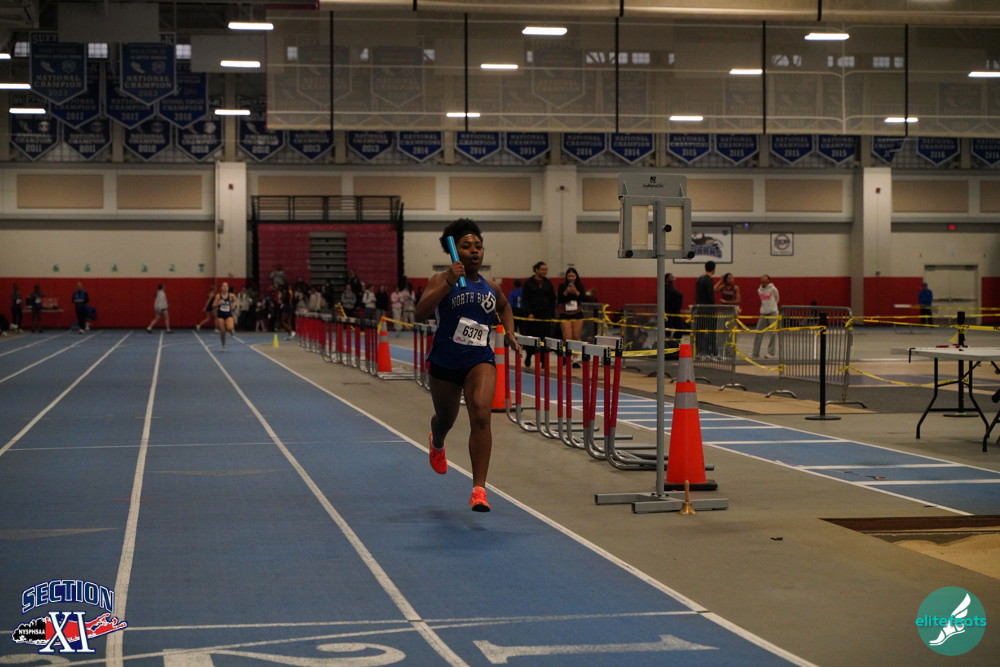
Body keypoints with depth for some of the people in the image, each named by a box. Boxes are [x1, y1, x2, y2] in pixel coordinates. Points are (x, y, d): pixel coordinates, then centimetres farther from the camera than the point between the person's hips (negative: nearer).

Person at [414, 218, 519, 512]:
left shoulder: (491, 288, 5)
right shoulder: (442, 280, -8)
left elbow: (505, 307, 30)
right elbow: (421, 313, -26)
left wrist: (509, 333, 14)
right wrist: (449, 283, -34)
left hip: (480, 360, 1)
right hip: (445, 362, -1)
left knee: (481, 415, -23)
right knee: (446, 418, 20)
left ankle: (479, 489, -22)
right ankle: (437, 445, 61)